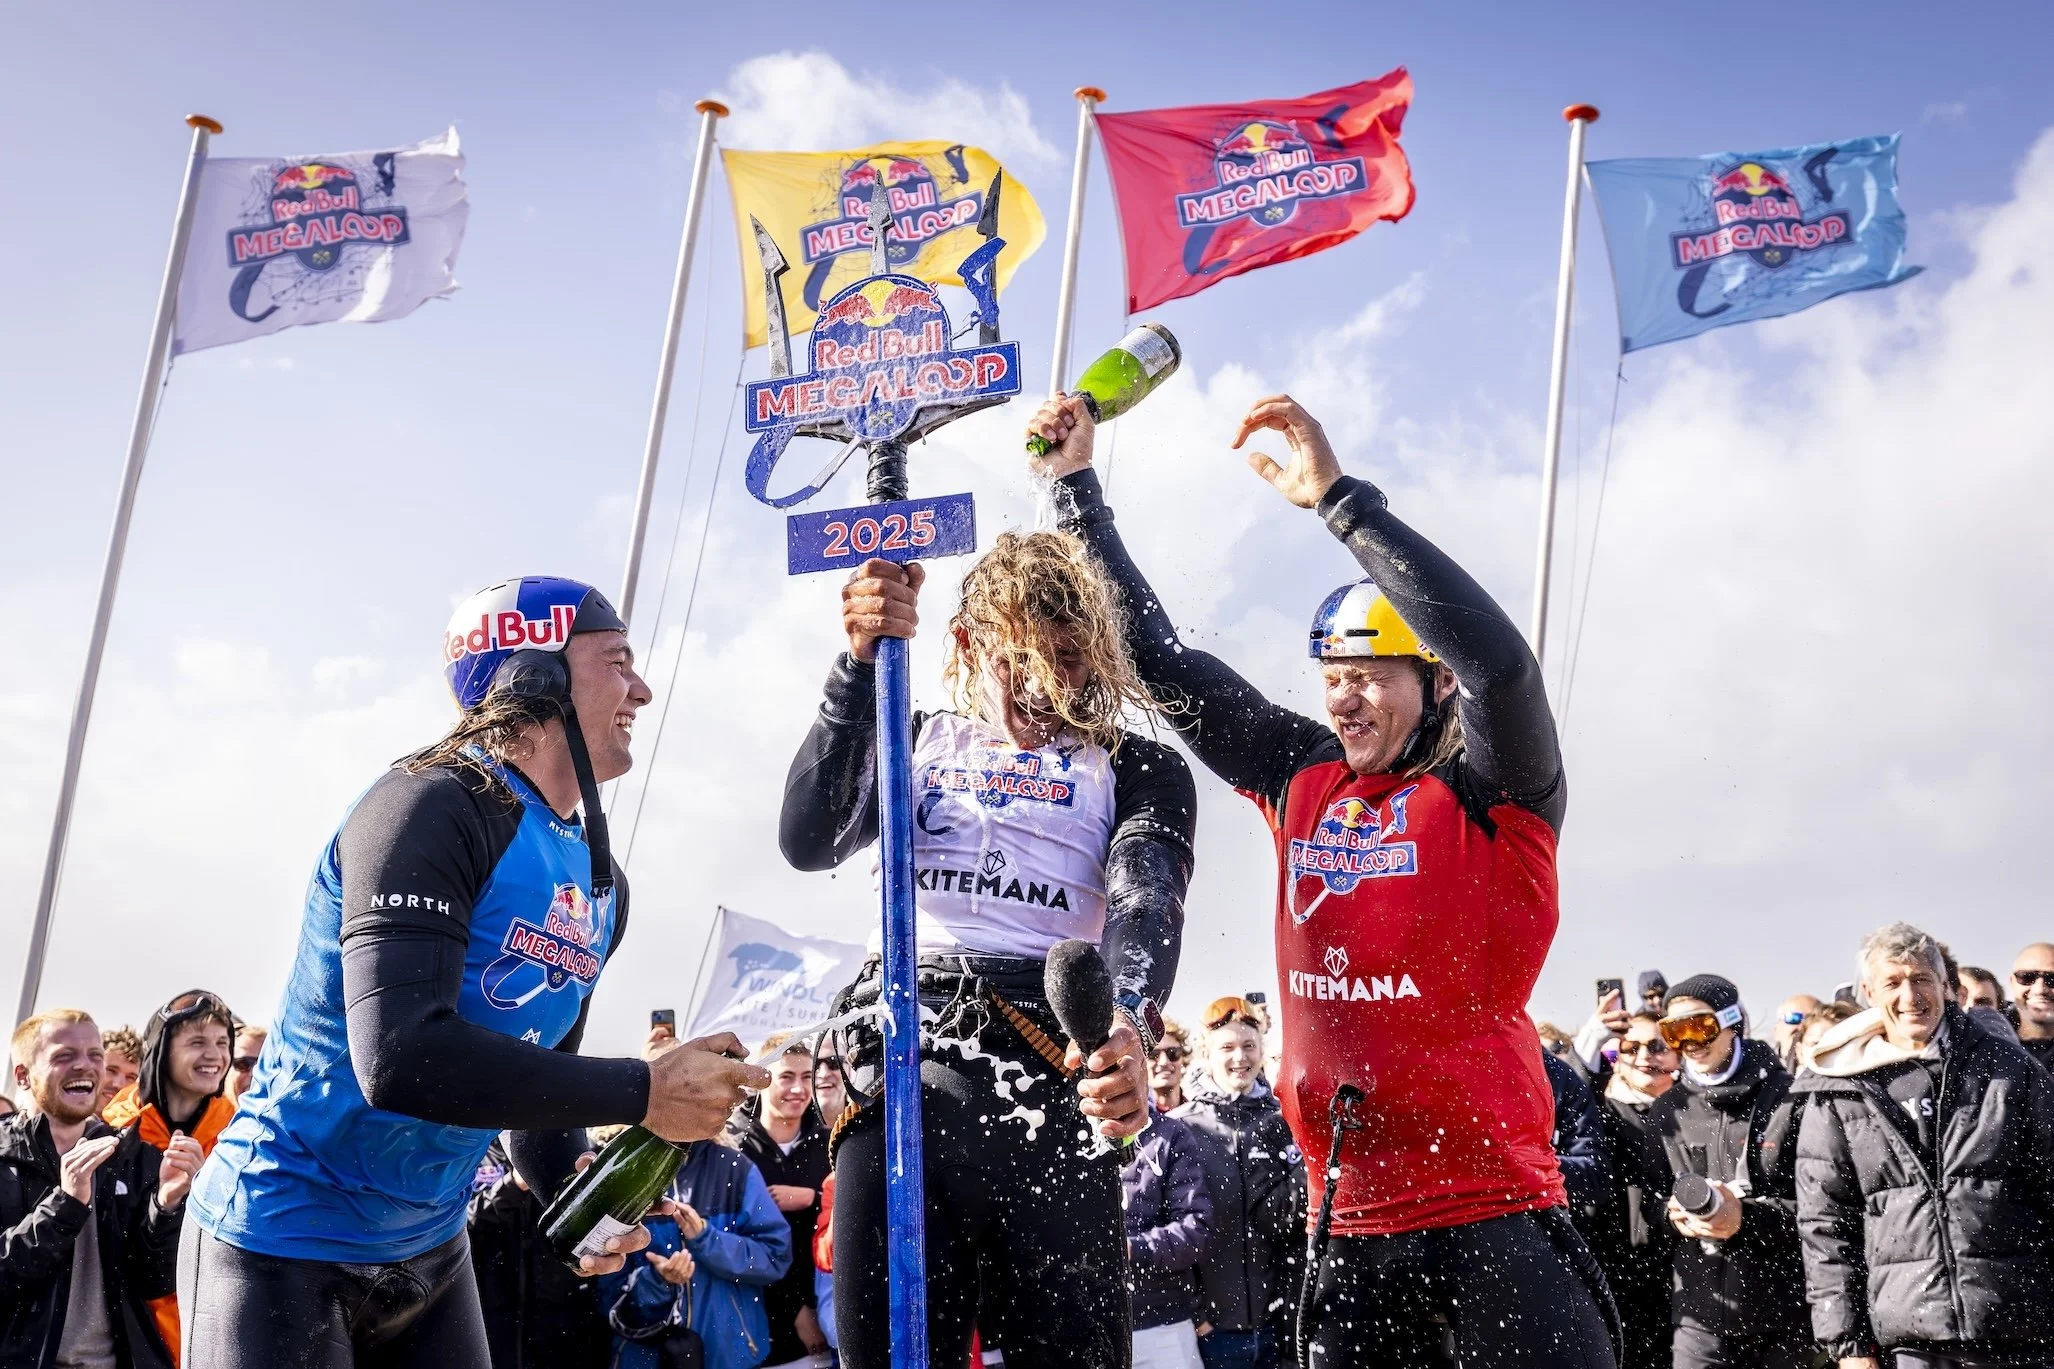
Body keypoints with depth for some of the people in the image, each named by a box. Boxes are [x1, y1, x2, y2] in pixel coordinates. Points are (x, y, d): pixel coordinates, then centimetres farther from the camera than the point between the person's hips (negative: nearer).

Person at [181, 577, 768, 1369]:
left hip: (431, 1249, 8)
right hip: (285, 1242, -8)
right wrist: (644, 1092, -28)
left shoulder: (602, 887, 5)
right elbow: (401, 1058, -33)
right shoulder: (433, 807, -21)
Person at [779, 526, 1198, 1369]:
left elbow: (1147, 906, -8)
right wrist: (861, 663, -5)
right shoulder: (920, 744, 19)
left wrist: (1130, 1023, -31)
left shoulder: (1138, 770, 12)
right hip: (898, 1068, 2)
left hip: (1051, 1082, -2)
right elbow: (810, 842, 2)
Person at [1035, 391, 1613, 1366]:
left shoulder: (1496, 796, -6)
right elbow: (1162, 661, 11)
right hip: (1352, 1219, 5)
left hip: (1494, 1206, -5)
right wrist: (1076, 488, 11)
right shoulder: (1302, 780, 7)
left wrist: (1337, 497, -27)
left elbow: (1496, 658, -26)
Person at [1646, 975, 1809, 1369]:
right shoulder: (1665, 1112, 11)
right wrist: (1671, 1212, -6)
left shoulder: (1793, 1100, -2)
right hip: (1699, 1314, 3)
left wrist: (1747, 1217, -19)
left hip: (1785, 1313, -3)